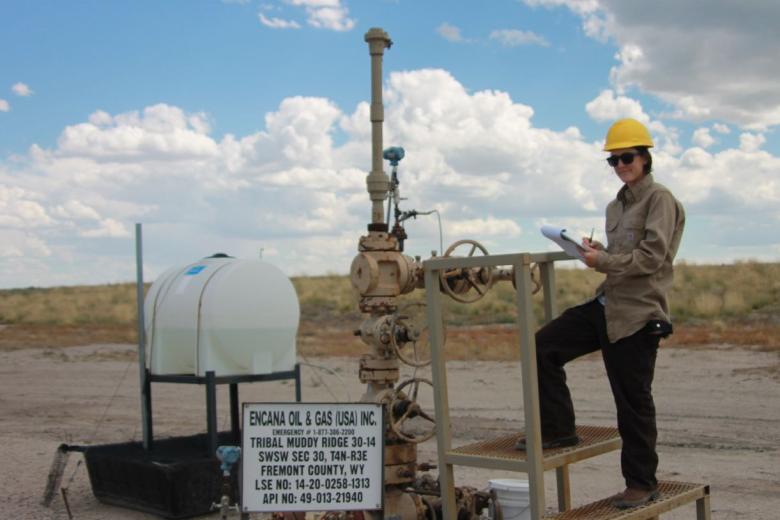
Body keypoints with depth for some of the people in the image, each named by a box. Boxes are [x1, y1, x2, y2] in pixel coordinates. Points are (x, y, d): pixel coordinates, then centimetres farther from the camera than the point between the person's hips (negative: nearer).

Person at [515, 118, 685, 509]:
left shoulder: (660, 199, -7)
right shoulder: (616, 206, 18)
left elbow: (651, 256, -16)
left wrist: (603, 261, -18)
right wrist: (595, 252, 2)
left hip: (638, 314, -8)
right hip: (605, 304, 8)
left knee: (633, 400, -1)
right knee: (544, 345, 0)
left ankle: (642, 482, 14)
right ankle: (557, 429, 10)